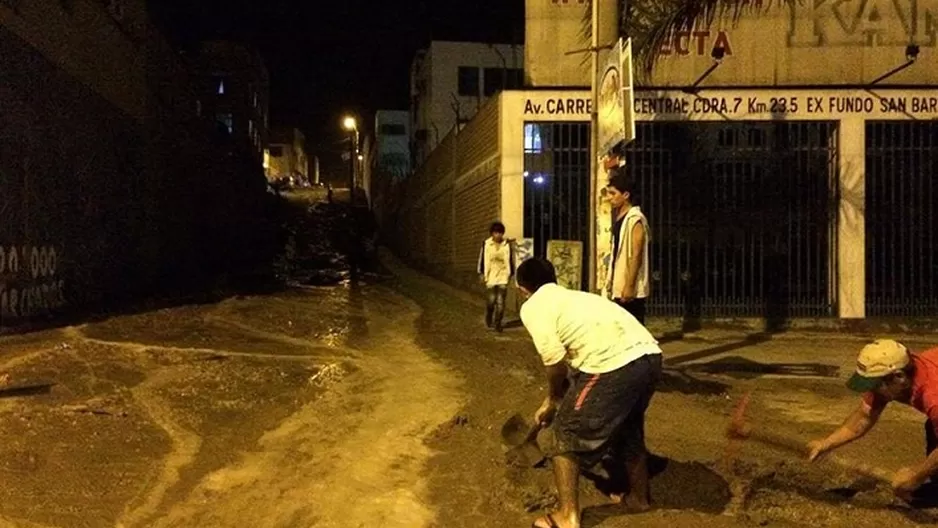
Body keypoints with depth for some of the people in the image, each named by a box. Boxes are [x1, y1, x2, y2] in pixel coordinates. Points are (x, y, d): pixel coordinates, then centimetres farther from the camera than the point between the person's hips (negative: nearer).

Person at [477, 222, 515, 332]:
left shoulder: (507, 244, -1)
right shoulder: (486, 244, -3)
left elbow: (510, 260, 7)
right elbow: (482, 259, 1)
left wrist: (510, 274, 8)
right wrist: (482, 274, 0)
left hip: (503, 277, 1)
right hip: (490, 277, -1)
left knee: (500, 302, -1)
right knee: (490, 301, 1)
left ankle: (497, 323, 9)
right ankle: (489, 320, 28)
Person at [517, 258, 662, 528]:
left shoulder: (532, 307, 9)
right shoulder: (573, 297, 32)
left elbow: (555, 361, -2)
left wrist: (553, 400, 17)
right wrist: (559, 399, 50)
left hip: (614, 365, -8)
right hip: (649, 355, 8)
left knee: (563, 439, 13)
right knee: (628, 429, 33)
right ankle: (639, 496, 51)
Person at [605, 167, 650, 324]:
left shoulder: (635, 219, -13)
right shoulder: (620, 219, 15)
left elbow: (636, 255, -18)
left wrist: (629, 286, -22)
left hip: (631, 290, -9)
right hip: (620, 289, 9)